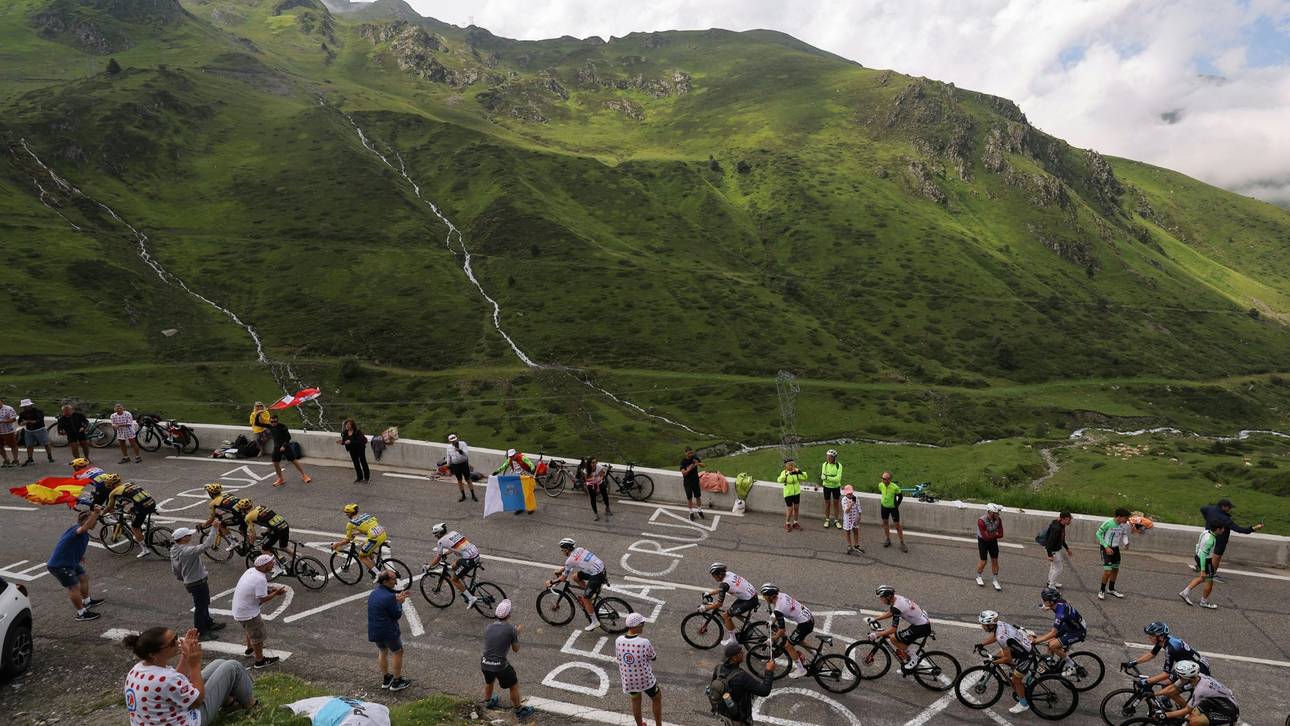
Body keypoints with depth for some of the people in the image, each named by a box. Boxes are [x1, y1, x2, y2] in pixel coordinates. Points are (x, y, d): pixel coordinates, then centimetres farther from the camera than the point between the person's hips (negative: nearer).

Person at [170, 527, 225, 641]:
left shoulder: (174, 551, 2)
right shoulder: (187, 551, -31)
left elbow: (175, 571, 12)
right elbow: (205, 546, -40)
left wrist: (184, 579, 25)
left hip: (190, 582, 10)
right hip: (198, 583, -10)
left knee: (204, 604, 27)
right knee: (200, 607, 6)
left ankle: (208, 624, 45)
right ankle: (200, 633, 19)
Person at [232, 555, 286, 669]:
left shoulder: (251, 570, -1)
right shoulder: (260, 579, -29)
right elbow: (262, 600, -24)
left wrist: (270, 591, 1)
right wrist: (276, 593, -12)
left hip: (239, 607, 9)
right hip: (248, 613, -9)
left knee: (251, 630, 32)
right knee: (258, 636, 8)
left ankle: (250, 649, 53)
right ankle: (260, 661, 22)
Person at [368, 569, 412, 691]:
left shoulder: (374, 592, 1)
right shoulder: (388, 597, -27)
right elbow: (397, 615, -18)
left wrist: (397, 597, 7)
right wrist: (400, 602, -4)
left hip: (374, 630, 8)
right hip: (388, 631, -8)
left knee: (382, 652, 26)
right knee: (397, 653, 12)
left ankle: (385, 679, 38)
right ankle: (397, 681, 20)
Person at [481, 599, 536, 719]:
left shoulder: (488, 627, -1)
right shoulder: (511, 629, -15)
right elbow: (516, 649, -2)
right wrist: (517, 633, 12)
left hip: (485, 663, 5)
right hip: (500, 666, -5)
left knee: (489, 682, 35)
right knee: (514, 685, 19)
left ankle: (488, 702, 59)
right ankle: (519, 711, 32)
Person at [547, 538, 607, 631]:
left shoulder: (570, 560, -12)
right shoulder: (579, 549, 10)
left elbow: (563, 578, -1)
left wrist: (551, 582, 12)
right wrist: (560, 570, 35)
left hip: (597, 576, -8)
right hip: (602, 567, 8)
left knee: (584, 599, 4)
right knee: (575, 576, 18)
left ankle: (594, 622, 12)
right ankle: (590, 594, 25)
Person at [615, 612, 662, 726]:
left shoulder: (618, 641, -16)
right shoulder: (645, 642, -28)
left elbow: (618, 658, 0)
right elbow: (653, 658, -11)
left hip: (628, 680, 3)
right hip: (645, 680, -3)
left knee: (635, 701, 30)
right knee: (657, 698, 26)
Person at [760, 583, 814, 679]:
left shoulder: (778, 609, -24)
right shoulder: (781, 595, -1)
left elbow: (782, 630, -20)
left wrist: (771, 639, -6)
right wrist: (773, 621, 18)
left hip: (805, 624, -9)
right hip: (810, 618, 9)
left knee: (788, 646, 6)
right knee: (798, 641, 30)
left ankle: (801, 670, 16)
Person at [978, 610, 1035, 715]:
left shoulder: (1001, 637, -35)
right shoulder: (998, 623, -10)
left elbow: (1007, 658, -25)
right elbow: (994, 636, 12)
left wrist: (993, 662, -14)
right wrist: (982, 644, 2)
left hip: (1026, 654, -9)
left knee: (1016, 679, 5)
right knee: (999, 655, 17)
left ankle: (1023, 704, 24)